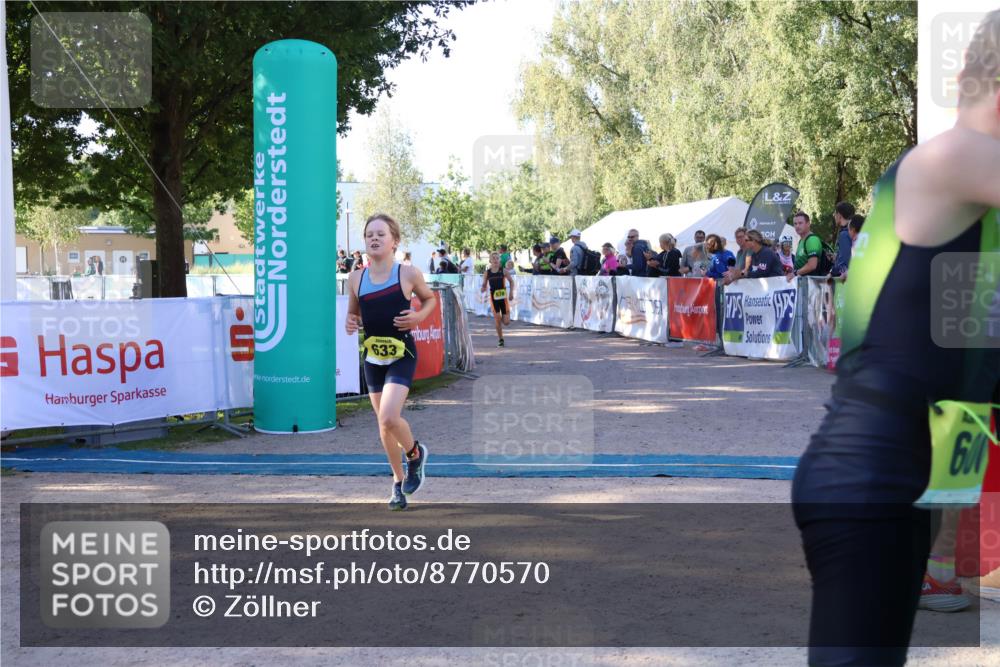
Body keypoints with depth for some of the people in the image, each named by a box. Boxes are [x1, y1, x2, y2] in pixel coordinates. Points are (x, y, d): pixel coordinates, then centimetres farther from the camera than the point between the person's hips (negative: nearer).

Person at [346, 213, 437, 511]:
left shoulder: (408, 274, -10)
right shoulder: (356, 278, -2)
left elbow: (430, 299, 7)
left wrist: (418, 317, -12)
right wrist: (351, 322, -9)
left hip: (402, 355, -4)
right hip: (373, 358, 4)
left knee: (389, 418, -20)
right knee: (384, 424, 12)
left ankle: (415, 454, 12)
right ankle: (399, 480, 31)